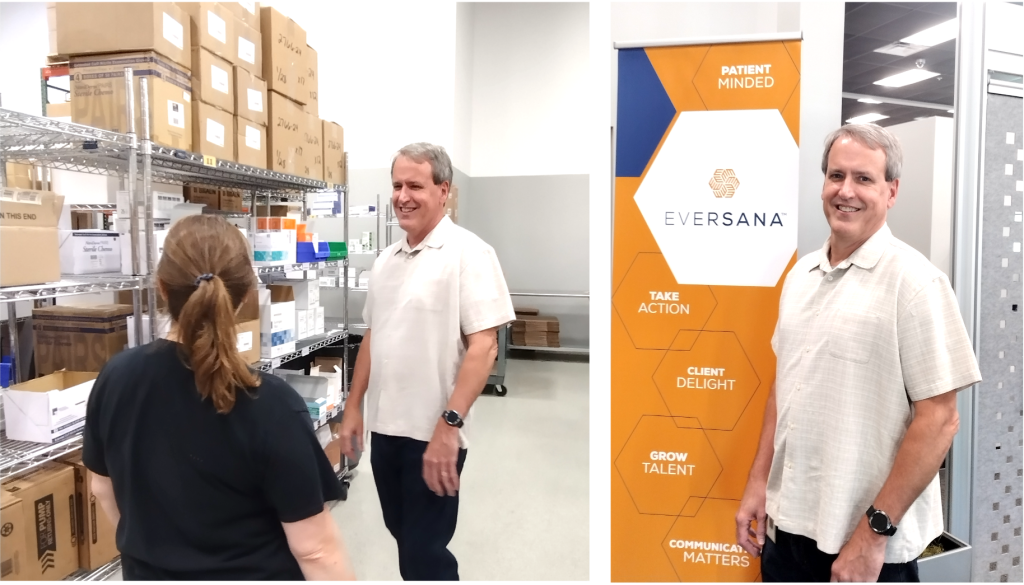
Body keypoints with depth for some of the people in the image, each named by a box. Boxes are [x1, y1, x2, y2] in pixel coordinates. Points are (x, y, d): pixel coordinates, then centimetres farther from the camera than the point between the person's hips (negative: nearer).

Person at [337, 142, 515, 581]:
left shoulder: (468, 254, -13)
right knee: (404, 536, 22)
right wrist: (354, 406, 14)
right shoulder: (386, 260, 9)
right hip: (385, 426, 7)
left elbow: (483, 346, -19)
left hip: (432, 433, -7)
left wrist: (449, 424, -24)